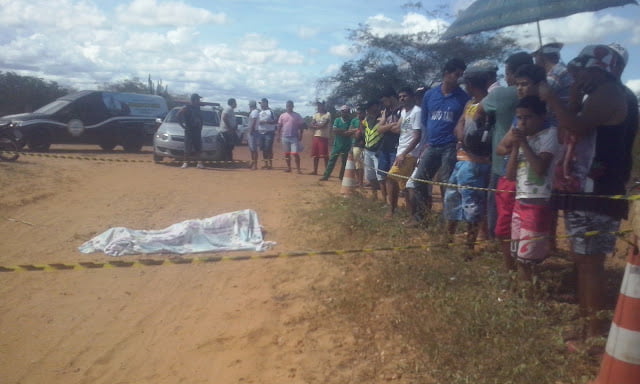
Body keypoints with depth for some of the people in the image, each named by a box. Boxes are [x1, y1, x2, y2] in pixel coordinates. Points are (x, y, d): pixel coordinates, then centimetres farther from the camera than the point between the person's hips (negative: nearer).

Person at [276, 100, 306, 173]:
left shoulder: (297, 115, 1)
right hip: (285, 137, 3)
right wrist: (278, 135, 4)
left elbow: (301, 125, 3)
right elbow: (279, 126, 10)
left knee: (295, 153, -10)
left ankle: (298, 169, -5)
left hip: (294, 137, -3)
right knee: (286, 153, 9)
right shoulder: (282, 115, 8)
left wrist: (300, 135, -3)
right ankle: (289, 167, 19)